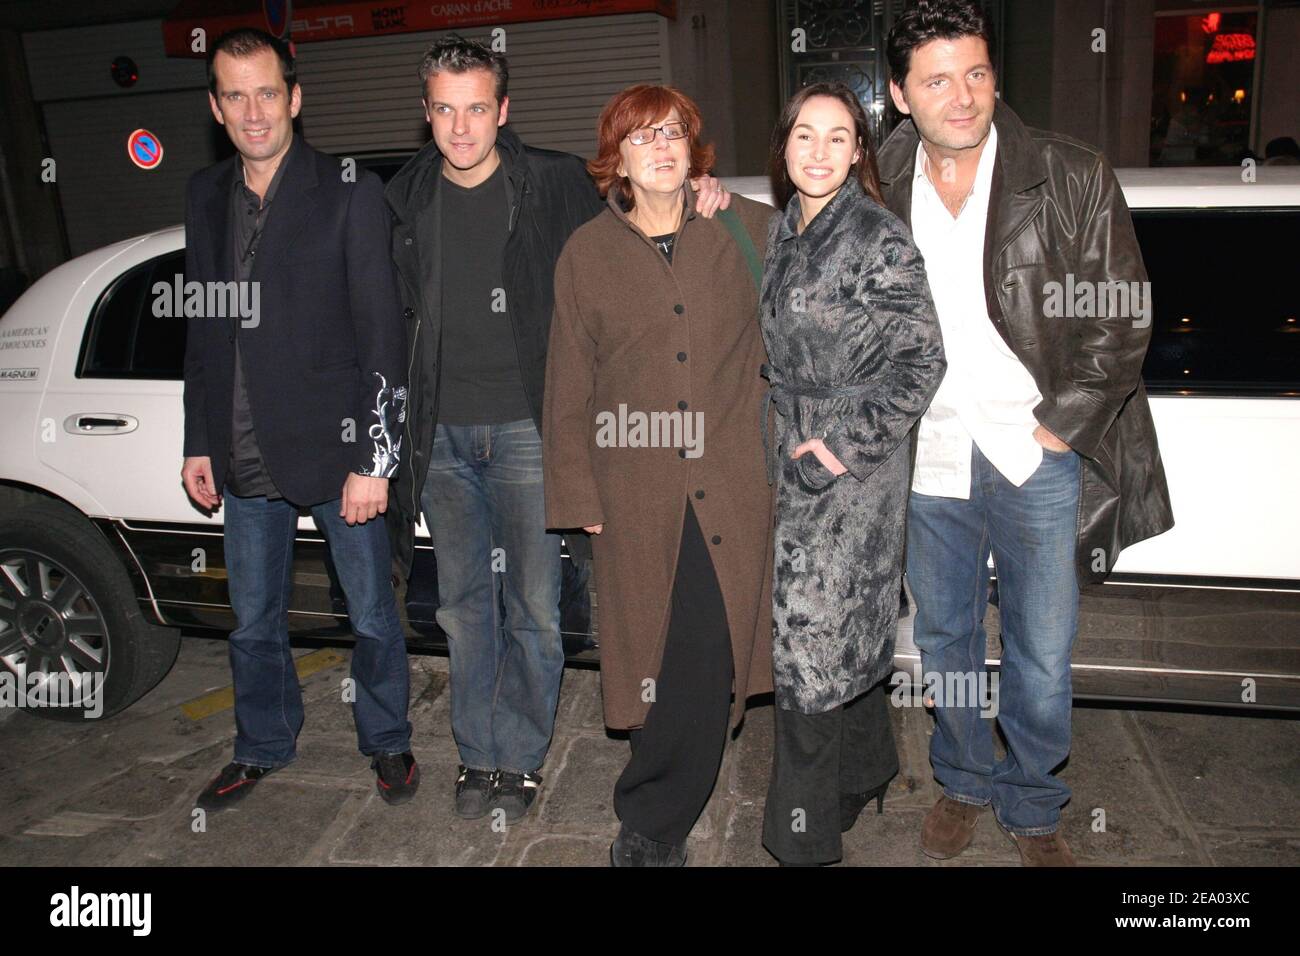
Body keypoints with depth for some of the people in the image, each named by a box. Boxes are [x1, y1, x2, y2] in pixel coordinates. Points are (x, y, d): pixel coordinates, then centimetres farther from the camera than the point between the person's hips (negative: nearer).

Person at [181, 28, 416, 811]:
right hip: (246, 460, 5)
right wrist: (200, 444, 12)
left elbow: (382, 336, -10)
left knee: (372, 615, 9)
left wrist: (374, 458, -14)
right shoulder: (206, 195, 10)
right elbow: (202, 328, 14)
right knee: (254, 622, 17)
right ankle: (262, 748, 38)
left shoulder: (352, 194, -7)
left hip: (335, 448, -4)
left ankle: (388, 742, 31)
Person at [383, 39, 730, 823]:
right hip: (440, 435, 3)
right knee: (464, 604, 11)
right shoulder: (409, 200, 9)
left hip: (525, 428, -3)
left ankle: (521, 758, 20)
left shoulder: (555, 185, -1)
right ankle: (478, 753, 27)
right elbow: (397, 321, 13)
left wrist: (697, 199, -13)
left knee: (534, 604, 3)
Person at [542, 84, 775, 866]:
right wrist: (579, 495, 5)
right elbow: (569, 388, 9)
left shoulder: (749, 231, 7)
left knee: (710, 653, -4)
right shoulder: (588, 254, 8)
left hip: (732, 482, 0)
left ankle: (652, 817, 17)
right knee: (657, 650, 4)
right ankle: (667, 821, 27)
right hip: (637, 490, 0)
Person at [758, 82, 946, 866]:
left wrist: (847, 445, -16)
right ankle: (864, 771, 38)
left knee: (815, 635, -3)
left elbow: (921, 361, -14)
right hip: (795, 458, 7)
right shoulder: (784, 231, 9)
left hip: (854, 466, -7)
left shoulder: (880, 239, -13)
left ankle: (806, 831, 12)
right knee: (848, 627, 18)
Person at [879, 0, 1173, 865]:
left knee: (1042, 656, 8)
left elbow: (1122, 318, -4)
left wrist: (1058, 427, -8)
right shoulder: (878, 186, 2)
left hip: (1040, 460, -2)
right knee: (943, 639, 17)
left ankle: (1033, 809, 33)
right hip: (927, 461, 2)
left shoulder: (1073, 176, -5)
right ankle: (964, 783, 41)